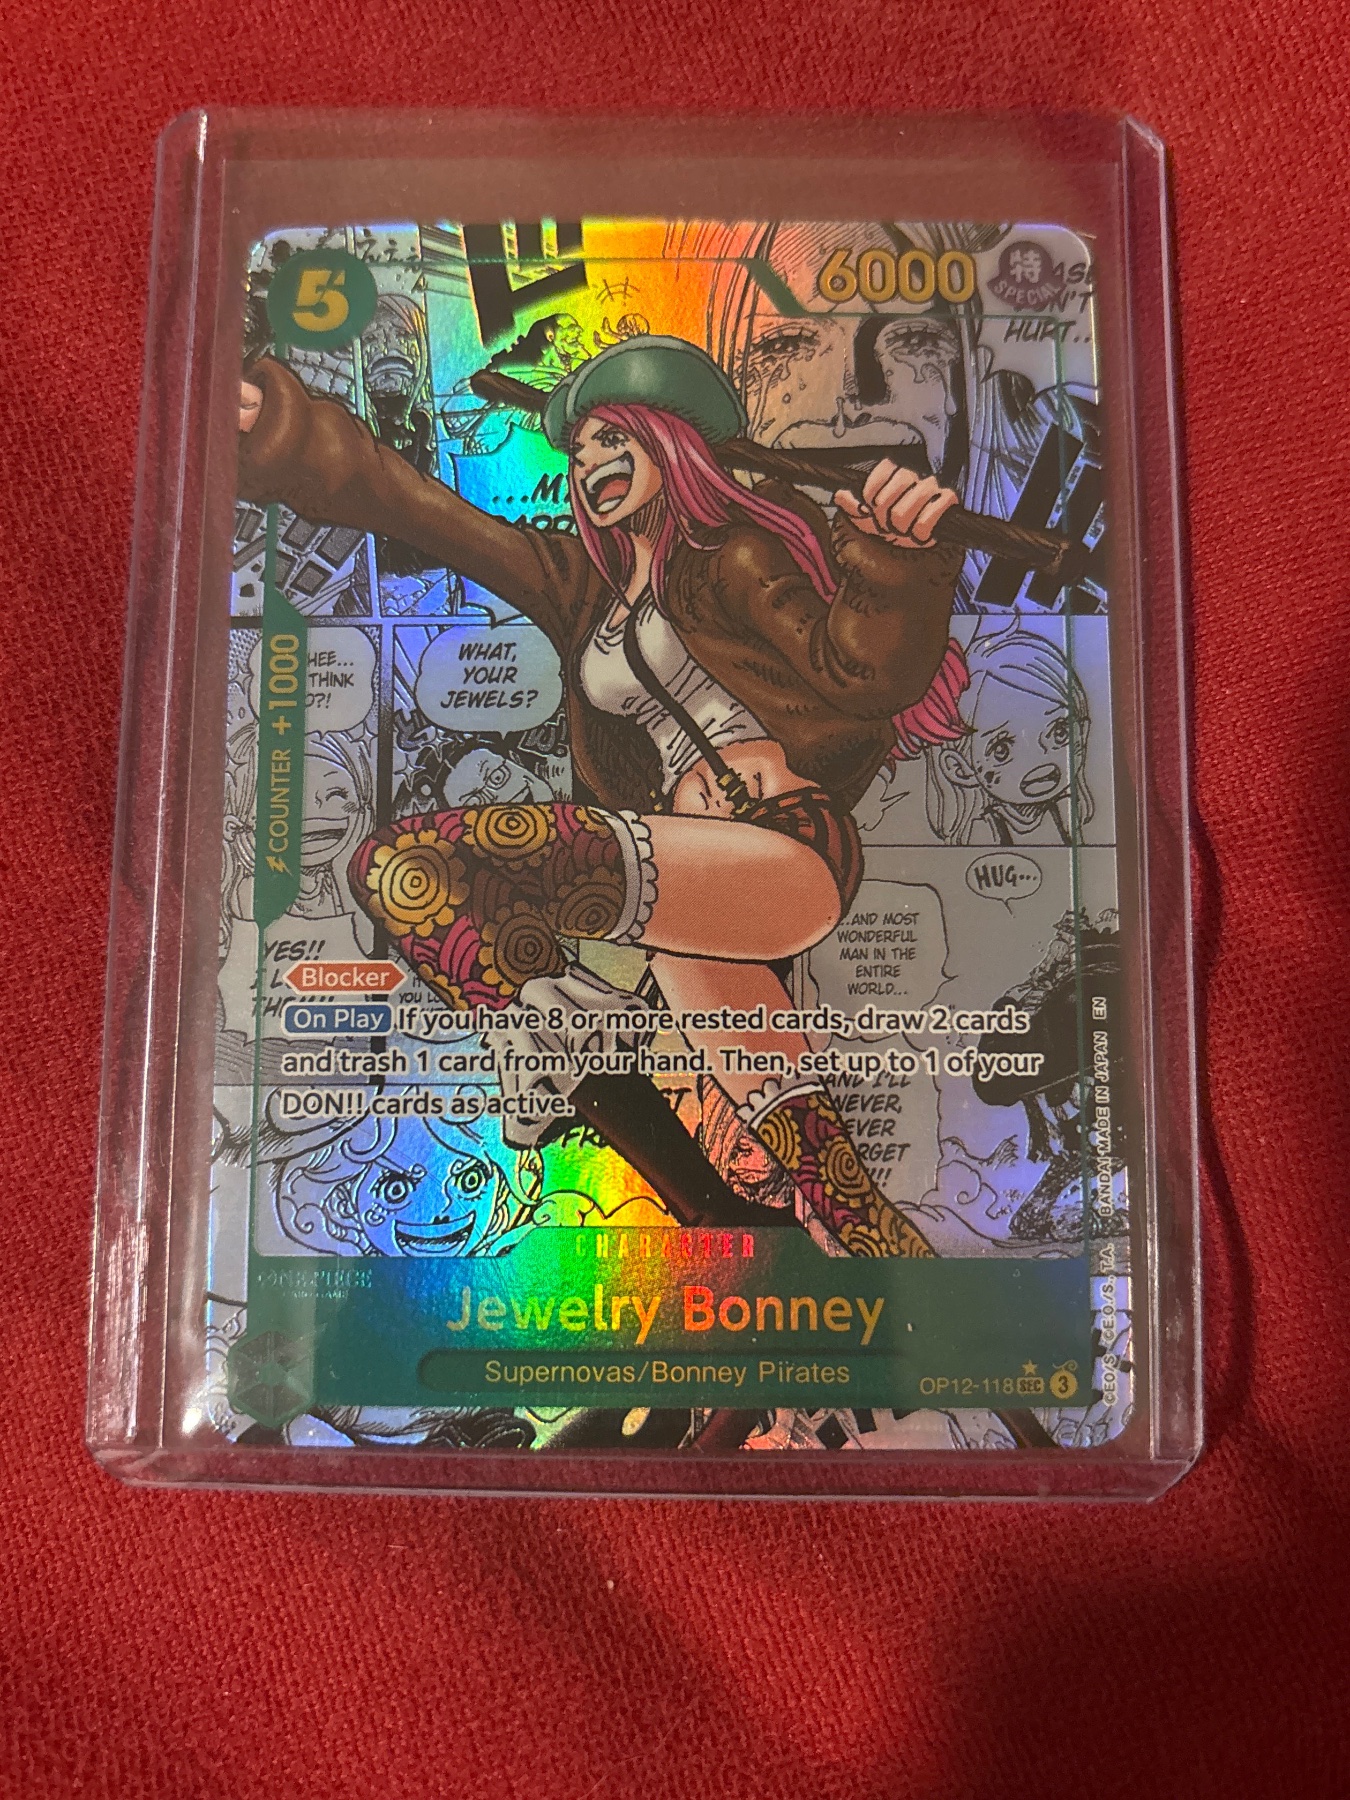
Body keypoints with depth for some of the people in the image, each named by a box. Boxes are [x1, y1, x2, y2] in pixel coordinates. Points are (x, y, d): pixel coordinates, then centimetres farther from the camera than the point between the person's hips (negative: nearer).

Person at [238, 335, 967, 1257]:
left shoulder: (735, 552, 9)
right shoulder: (580, 582, 24)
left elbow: (858, 672, -4)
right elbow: (420, 508, 12)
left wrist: (894, 560, -23)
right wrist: (276, 428, 1)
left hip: (794, 844, -6)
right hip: (691, 874, 6)